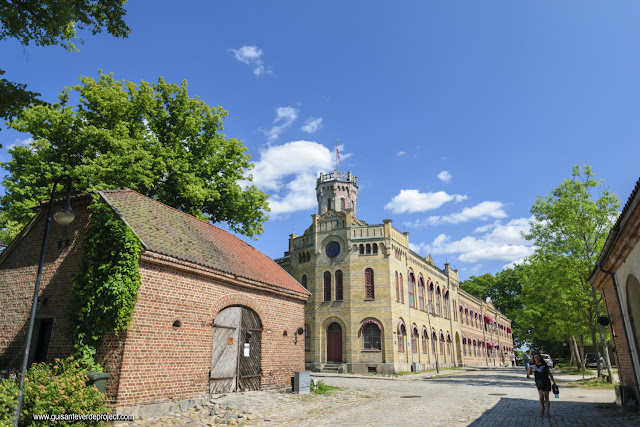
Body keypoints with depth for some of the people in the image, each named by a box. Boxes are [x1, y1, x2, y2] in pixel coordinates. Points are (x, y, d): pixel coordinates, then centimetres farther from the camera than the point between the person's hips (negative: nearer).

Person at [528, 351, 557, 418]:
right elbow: (529, 374, -7)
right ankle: (542, 407, 10)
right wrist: (529, 369, -28)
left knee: (546, 397, -3)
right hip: (539, 382, -1)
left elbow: (550, 373, 12)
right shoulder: (533, 365, 1)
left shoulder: (544, 364, 4)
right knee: (541, 396, -18)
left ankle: (547, 412, 6)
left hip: (546, 381, 1)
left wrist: (554, 382, 10)